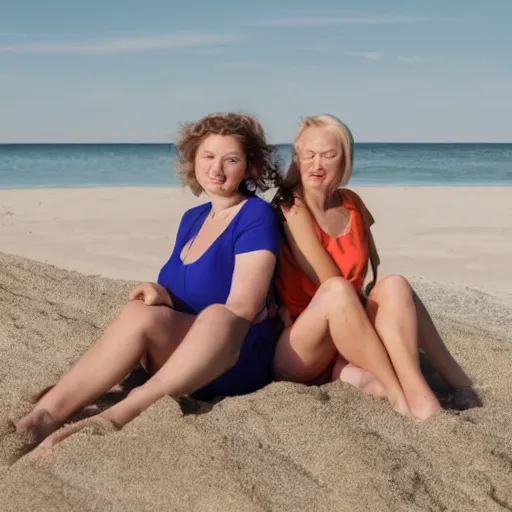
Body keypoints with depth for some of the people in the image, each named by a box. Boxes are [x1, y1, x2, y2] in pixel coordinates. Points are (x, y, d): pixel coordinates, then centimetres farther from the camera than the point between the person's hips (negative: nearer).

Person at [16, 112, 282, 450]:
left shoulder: (256, 216, -7)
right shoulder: (193, 218, 15)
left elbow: (242, 310, -14)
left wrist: (166, 299, -18)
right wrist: (161, 295, -4)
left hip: (241, 360, -5)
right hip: (182, 362, 6)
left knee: (216, 318, -38)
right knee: (139, 313, -25)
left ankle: (115, 417, -47)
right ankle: (44, 415, -35)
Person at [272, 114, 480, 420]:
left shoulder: (352, 204, 7)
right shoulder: (291, 210, -12)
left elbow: (377, 274, 9)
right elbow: (333, 284, -17)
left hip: (350, 344, 5)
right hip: (299, 353, -5)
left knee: (394, 285, -22)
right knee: (337, 290, -34)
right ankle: (402, 396, -30)